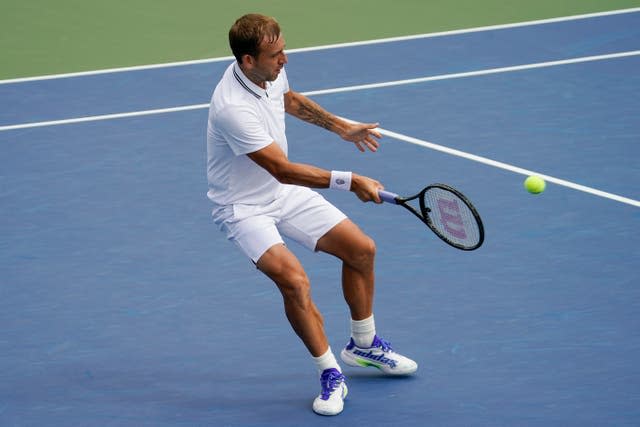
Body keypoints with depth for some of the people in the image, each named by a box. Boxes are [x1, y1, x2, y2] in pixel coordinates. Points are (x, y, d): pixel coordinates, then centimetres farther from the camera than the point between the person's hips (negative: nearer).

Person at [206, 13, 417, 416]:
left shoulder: (272, 71, -8)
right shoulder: (234, 108, -35)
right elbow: (283, 170, -33)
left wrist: (340, 126, 21)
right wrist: (349, 182, -33)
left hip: (285, 193, 8)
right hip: (245, 207, -8)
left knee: (361, 249, 8)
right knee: (294, 281, -29)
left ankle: (364, 345, 30)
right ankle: (331, 375, -11)